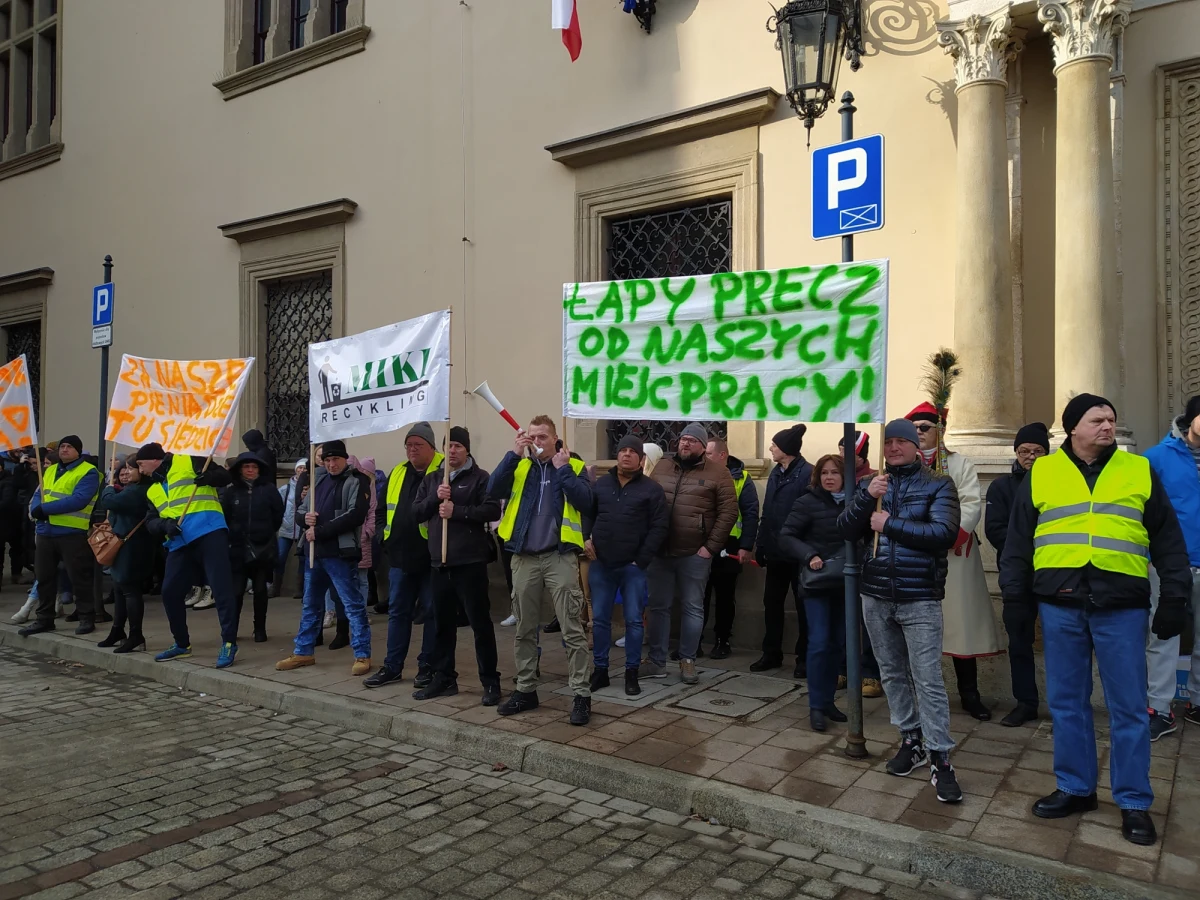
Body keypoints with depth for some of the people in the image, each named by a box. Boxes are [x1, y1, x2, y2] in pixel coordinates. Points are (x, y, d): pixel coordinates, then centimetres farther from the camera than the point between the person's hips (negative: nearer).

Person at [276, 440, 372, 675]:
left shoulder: (355, 483, -6)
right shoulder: (319, 481, 16)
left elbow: (355, 515, -18)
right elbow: (299, 511, 19)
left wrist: (319, 531, -18)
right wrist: (305, 517, -7)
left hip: (340, 554, -8)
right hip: (316, 552, 8)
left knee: (353, 604, -4)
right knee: (310, 604, 16)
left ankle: (362, 656, 1)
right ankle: (303, 652, 29)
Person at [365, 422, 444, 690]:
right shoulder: (397, 473, 13)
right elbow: (386, 507, 20)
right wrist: (388, 539, 13)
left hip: (431, 555, -6)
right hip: (401, 554, 6)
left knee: (432, 612, 5)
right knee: (397, 611, 12)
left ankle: (428, 666, 16)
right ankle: (392, 666, 22)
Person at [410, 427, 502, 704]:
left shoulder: (480, 477, -2)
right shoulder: (431, 478, 16)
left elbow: (492, 510, -14)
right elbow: (415, 512, 9)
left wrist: (457, 511, -20)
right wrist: (435, 498, -9)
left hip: (470, 561, -5)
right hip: (440, 562, 6)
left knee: (480, 622, -2)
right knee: (443, 623, 12)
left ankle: (490, 682, 7)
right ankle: (444, 678, 24)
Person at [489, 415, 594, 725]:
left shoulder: (573, 465, 3)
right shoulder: (519, 466, 9)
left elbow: (585, 500, -12)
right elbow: (493, 491, -8)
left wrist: (562, 468, -14)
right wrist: (514, 453, -11)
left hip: (560, 557, -3)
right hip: (525, 559, 3)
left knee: (572, 629, -3)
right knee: (525, 630, 12)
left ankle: (582, 695, 3)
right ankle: (526, 690, 24)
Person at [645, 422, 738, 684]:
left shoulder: (717, 473, -2)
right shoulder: (662, 466, 10)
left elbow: (728, 512, -5)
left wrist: (711, 546, -11)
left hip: (695, 554, -3)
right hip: (659, 551, 3)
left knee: (692, 608, 7)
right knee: (658, 607, 9)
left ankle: (687, 661, 19)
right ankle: (656, 661, 20)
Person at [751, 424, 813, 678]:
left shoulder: (807, 473, -14)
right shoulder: (776, 473, 11)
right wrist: (762, 546, 9)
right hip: (776, 551, 8)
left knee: (802, 605, 5)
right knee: (771, 602, 13)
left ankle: (804, 658, 16)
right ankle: (771, 653, 25)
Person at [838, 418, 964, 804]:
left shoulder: (938, 485, -3)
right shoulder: (870, 485, 10)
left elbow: (944, 533, -18)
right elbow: (845, 530, 0)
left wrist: (890, 524, -15)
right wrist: (866, 498, -16)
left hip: (920, 599, -4)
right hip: (876, 598, 5)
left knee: (928, 681, -4)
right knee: (893, 674, 13)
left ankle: (940, 758, 3)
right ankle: (911, 740, 28)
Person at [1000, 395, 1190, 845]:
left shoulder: (1139, 470, 7)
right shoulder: (1041, 473, 6)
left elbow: (1168, 541, 9)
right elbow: (1017, 540, 9)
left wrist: (1174, 600, 4)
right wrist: (1013, 595, 6)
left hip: (1121, 608, -1)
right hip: (1060, 606, 1)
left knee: (1128, 707, 5)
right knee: (1066, 702, 10)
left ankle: (1133, 801, 19)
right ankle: (1076, 788, 24)